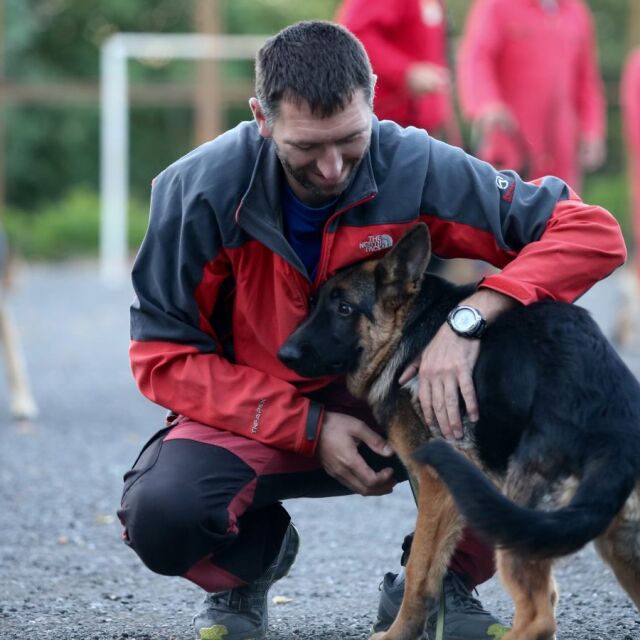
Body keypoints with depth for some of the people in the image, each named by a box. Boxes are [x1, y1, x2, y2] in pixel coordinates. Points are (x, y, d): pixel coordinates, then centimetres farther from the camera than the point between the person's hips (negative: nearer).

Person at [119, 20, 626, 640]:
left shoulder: (416, 168, -20)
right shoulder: (199, 191, -19)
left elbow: (592, 235, -20)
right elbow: (164, 357, -13)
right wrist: (310, 428, -22)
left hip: (398, 405, 1)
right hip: (258, 418, -1)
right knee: (159, 513, -33)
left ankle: (435, 582, 1)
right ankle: (252, 555, 7)